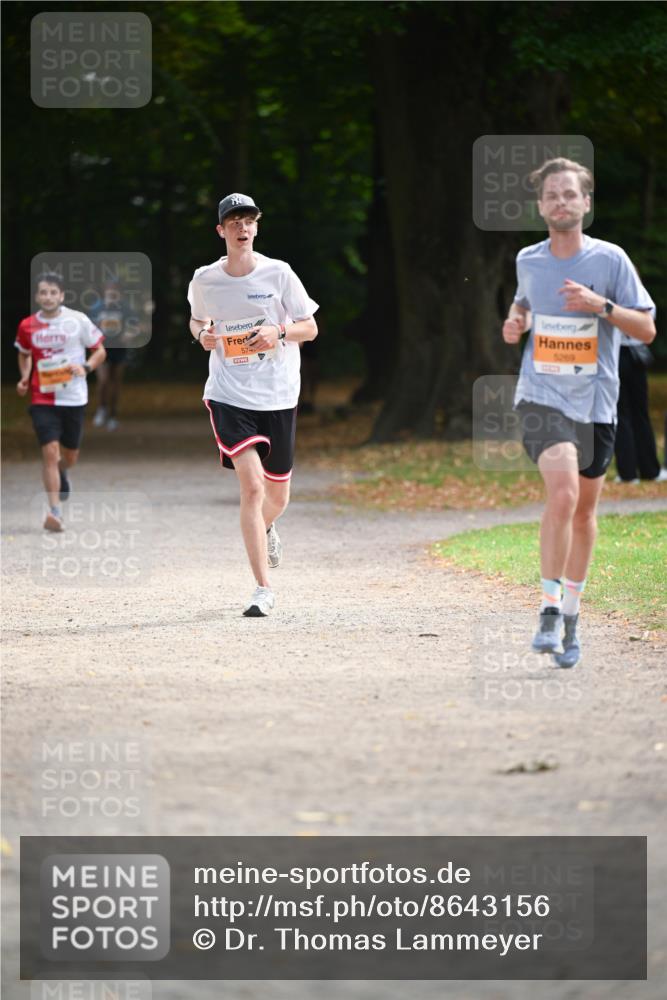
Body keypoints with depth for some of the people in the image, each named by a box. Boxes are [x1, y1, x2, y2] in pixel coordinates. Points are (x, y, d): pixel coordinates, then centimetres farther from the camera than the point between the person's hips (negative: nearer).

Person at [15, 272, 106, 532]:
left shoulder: (77, 320, -5)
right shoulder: (27, 326, 1)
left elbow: (99, 351, 4)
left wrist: (86, 367, -15)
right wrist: (25, 378, 2)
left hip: (74, 399, 0)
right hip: (42, 399, 0)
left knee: (69, 456, 13)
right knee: (50, 451, -14)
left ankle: (60, 472, 51)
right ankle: (55, 511, -14)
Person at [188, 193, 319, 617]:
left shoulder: (278, 273, -3)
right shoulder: (204, 280, 0)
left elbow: (310, 328, 2)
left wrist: (279, 332, -18)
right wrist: (203, 334, -3)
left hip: (278, 397, 1)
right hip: (228, 396, -1)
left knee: (277, 494, 13)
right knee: (251, 486, -18)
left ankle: (266, 527, 52)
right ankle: (263, 589, -16)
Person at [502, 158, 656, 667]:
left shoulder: (611, 259, -4)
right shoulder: (528, 260, 4)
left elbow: (647, 329, -4)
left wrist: (601, 305, -19)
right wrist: (516, 322, 4)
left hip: (596, 401, 1)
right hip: (542, 396, -1)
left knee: (584, 508, 12)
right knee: (563, 493, -24)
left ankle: (572, 612, 31)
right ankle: (550, 612, -16)